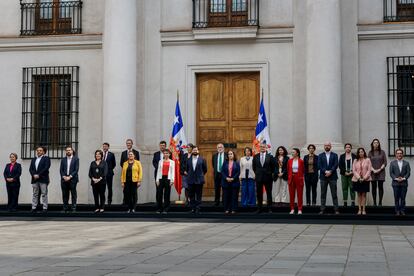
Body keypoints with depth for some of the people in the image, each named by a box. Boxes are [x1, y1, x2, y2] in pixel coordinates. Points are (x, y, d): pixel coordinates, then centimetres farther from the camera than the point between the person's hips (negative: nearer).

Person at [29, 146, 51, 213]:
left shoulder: (46, 158, 2)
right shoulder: (33, 159, 18)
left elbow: (46, 168, -10)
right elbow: (30, 169, 10)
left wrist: (38, 175, -15)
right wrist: (34, 175, -9)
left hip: (43, 179, -5)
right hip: (35, 179, 5)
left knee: (44, 194, -4)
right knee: (35, 194, 6)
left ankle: (45, 208, -2)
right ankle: (33, 208, 8)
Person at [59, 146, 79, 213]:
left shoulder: (76, 159, 4)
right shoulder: (63, 160, 14)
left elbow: (76, 169, -4)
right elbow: (61, 170, 10)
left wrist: (70, 176, -12)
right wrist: (64, 177, -7)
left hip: (72, 179, -3)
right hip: (64, 179, 3)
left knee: (73, 194, -3)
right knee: (65, 195, 3)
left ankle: (73, 208, -1)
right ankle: (65, 208, 7)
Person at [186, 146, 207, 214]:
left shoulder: (202, 159, -1)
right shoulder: (188, 159, 5)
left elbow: (205, 169, 6)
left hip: (199, 180, -2)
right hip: (190, 180, 2)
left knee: (199, 195, 1)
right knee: (191, 195, 5)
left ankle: (198, 208, 5)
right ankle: (193, 208, 11)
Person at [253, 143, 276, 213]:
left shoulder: (270, 157, -2)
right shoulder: (255, 157, 4)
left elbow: (273, 167, 5)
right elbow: (254, 167, 14)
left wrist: (270, 173, 4)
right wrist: (257, 173, 9)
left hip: (267, 178, -2)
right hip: (258, 178, 2)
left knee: (269, 194, 3)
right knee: (259, 194, 7)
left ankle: (269, 208, 8)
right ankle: (259, 208, 14)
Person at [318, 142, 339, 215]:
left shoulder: (334, 155, 9)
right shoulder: (320, 156, 10)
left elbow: (336, 165, -3)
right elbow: (319, 166, -1)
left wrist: (330, 171, -16)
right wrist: (325, 171, -15)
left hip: (332, 176, -1)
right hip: (323, 177, 1)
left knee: (334, 194, -1)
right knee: (323, 194, 2)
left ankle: (336, 209, 0)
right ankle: (322, 209, 4)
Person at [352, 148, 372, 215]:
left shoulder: (367, 160, 1)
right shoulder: (355, 161, 7)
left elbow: (369, 170, -3)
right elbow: (354, 170, 1)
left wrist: (364, 178, -13)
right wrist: (359, 178, -12)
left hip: (365, 179, -2)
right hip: (357, 180, 2)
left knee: (364, 194, 1)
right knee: (359, 194, 5)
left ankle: (363, 210, 3)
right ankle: (359, 209, 7)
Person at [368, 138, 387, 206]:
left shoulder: (382, 152, 4)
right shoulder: (370, 153, 6)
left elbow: (385, 163, 2)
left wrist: (380, 169, -9)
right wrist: (373, 170, -9)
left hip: (381, 172, -1)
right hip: (373, 172, 1)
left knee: (380, 187, -2)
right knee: (374, 187, 1)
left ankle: (380, 202, 0)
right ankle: (374, 203, 4)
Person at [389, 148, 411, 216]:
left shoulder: (406, 163, 9)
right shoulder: (392, 163, 8)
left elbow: (408, 172, 2)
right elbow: (391, 173, 2)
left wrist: (404, 178, -12)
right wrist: (396, 178, -12)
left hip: (404, 183, 0)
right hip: (396, 183, 0)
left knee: (403, 198, 1)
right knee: (396, 198, 1)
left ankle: (402, 210, 6)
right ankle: (397, 211, 6)